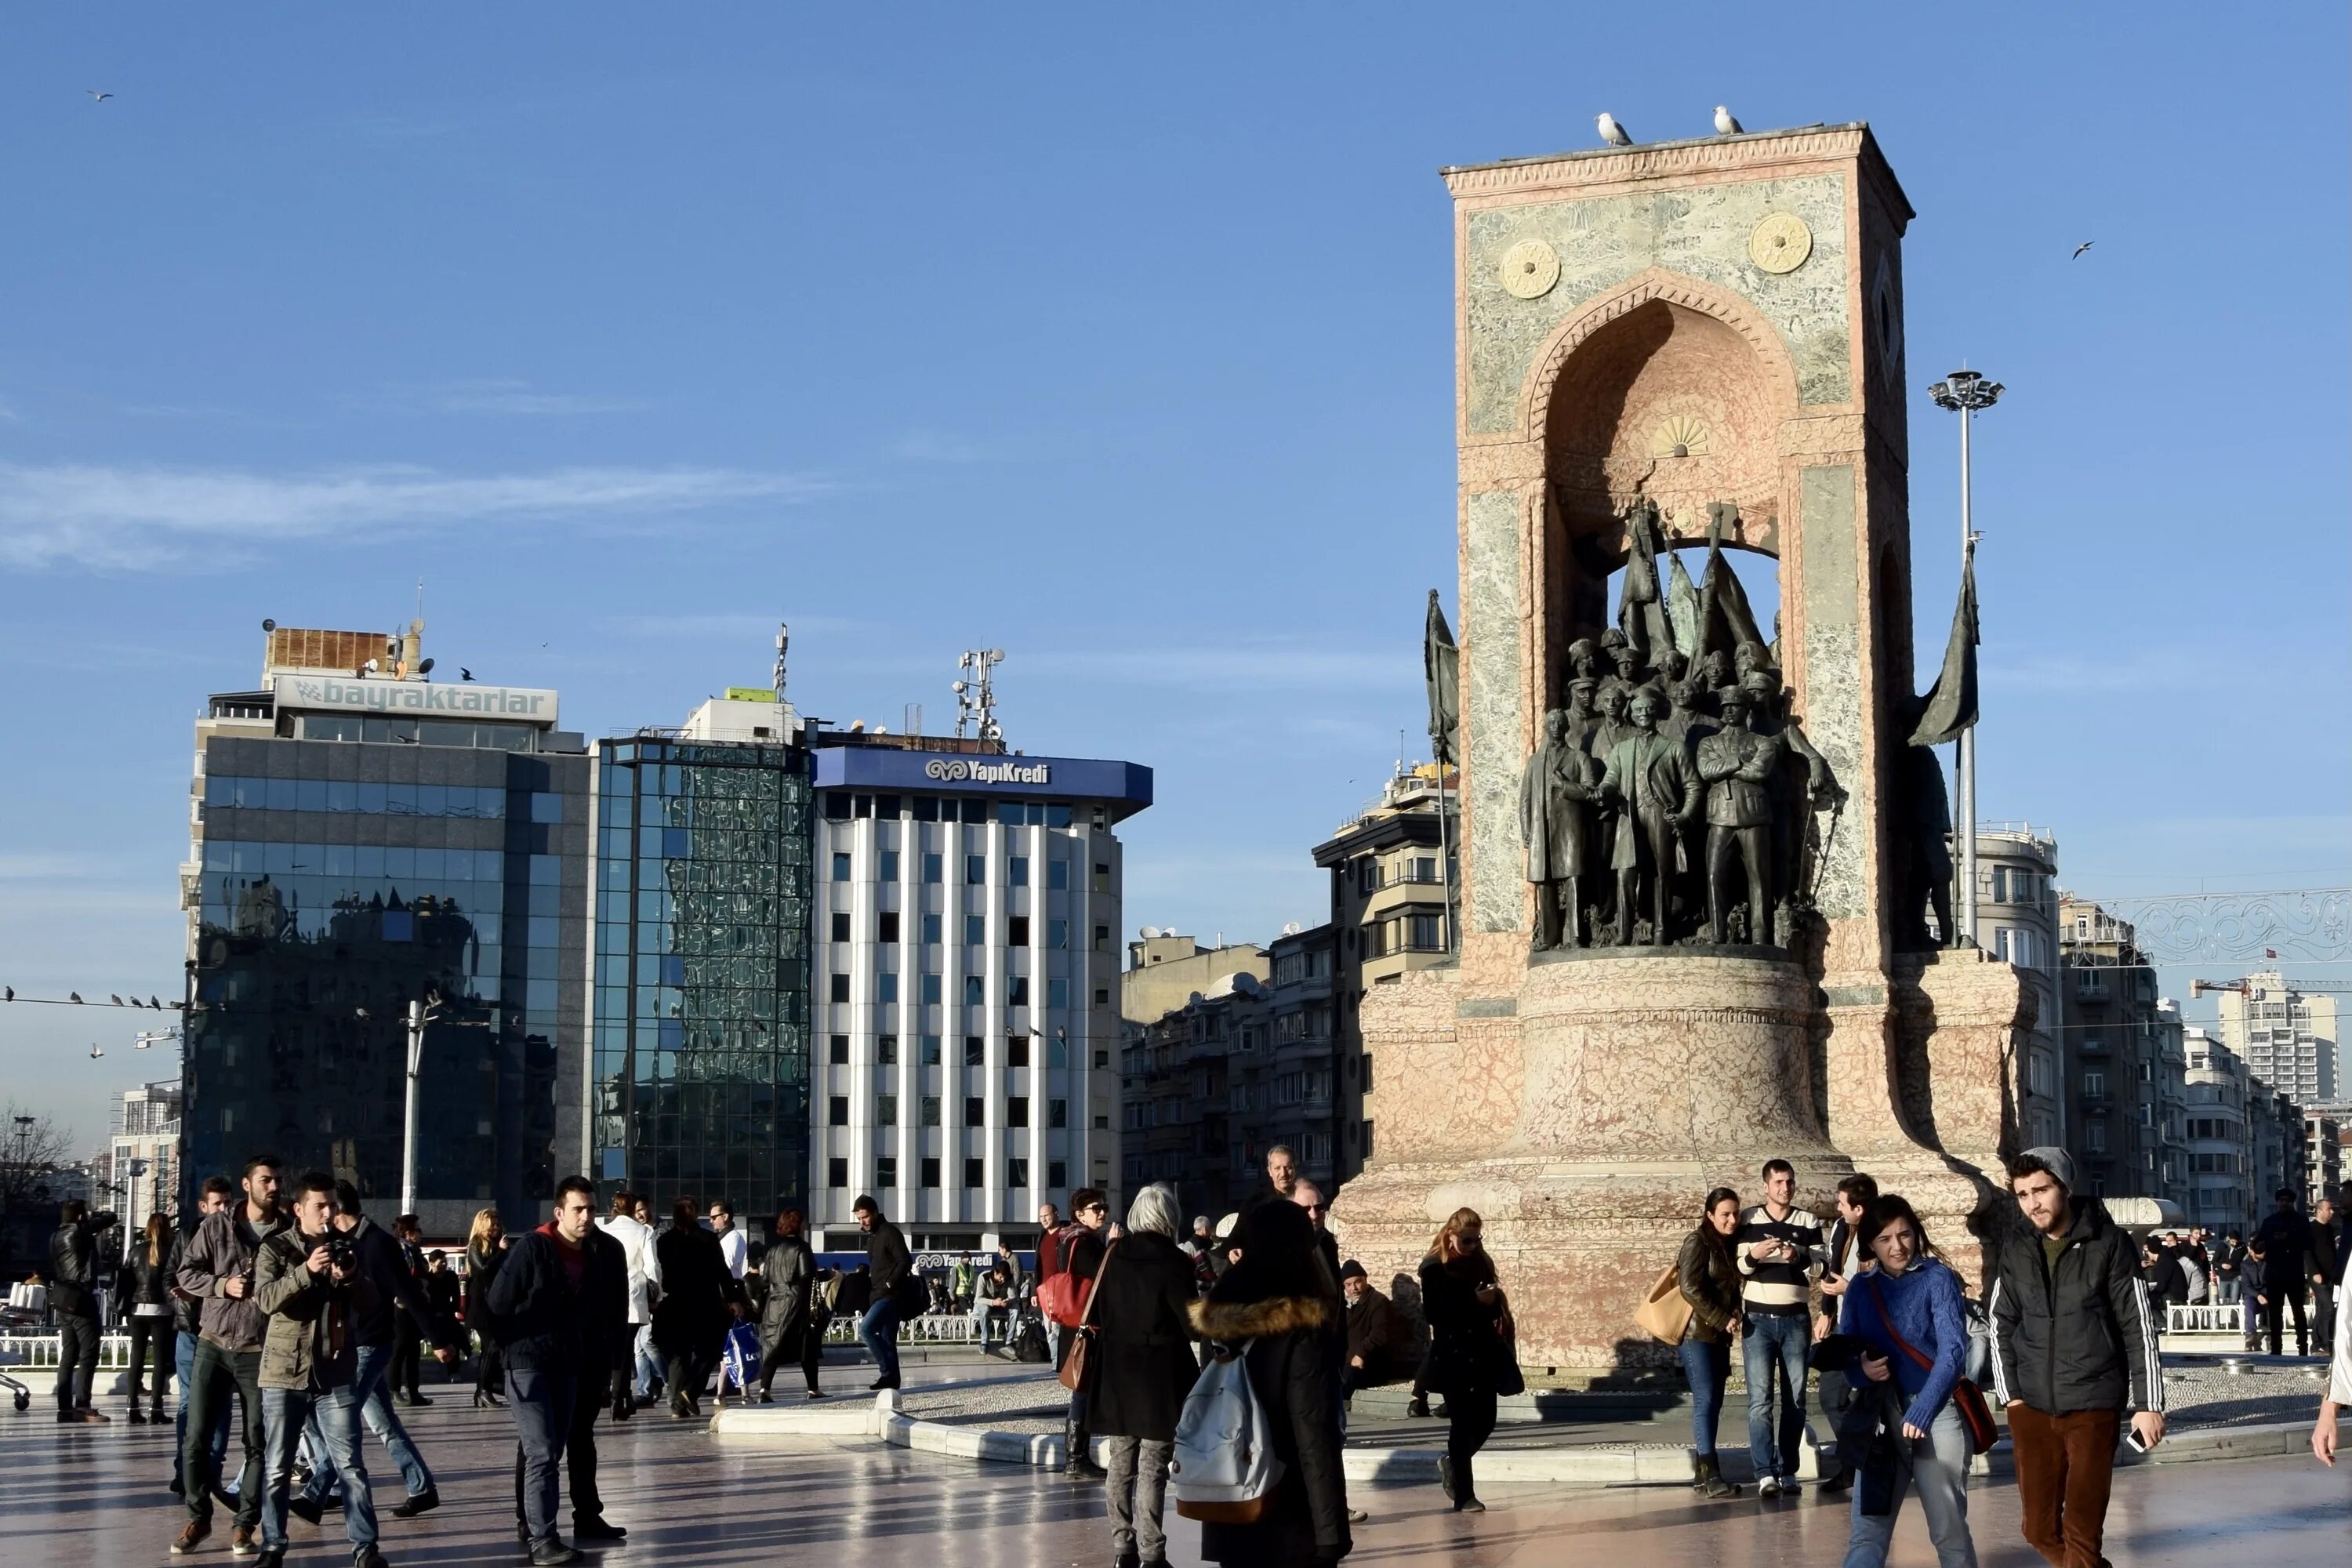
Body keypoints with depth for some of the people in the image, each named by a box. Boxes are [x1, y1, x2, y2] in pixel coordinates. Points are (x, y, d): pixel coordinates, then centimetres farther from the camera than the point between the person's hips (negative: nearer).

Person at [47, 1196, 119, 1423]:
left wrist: (95, 1227, 26)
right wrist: (95, 1214, 14)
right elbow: (110, 1217, -5)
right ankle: (82, 1407, -15)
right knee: (89, 1355, -8)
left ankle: (65, 1408, 7)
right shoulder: (79, 1231, -10)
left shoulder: (57, 1236, 11)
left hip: (63, 1301, 9)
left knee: (68, 1356, 9)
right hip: (81, 1299, -8)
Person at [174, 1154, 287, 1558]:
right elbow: (186, 1272, 2)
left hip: (261, 1352, 0)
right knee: (195, 1439, 0)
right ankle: (198, 1517, 17)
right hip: (213, 1345, 0)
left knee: (258, 1443, 2)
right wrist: (222, 1285, -13)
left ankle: (245, 1524, 14)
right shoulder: (216, 1226, 0)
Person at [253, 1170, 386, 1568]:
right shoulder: (274, 1248, 0)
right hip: (284, 1373, -1)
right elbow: (265, 1300, -15)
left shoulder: (347, 1247, 8)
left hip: (336, 1374, 1)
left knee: (350, 1465, -2)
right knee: (277, 1469, 6)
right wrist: (307, 1271, -28)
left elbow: (372, 1304, 4)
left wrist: (351, 1278, -16)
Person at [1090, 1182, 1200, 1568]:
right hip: (1160, 1376, -4)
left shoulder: (1114, 1254, 1)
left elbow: (1096, 1311, 7)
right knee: (1153, 1469, -2)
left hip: (1116, 1373, 4)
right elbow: (1191, 1320, -11)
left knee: (1121, 1466, 11)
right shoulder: (1172, 1261, -12)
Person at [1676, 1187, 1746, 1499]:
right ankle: (1710, 1475, -15)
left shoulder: (1730, 1246, 15)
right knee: (1706, 1400, -12)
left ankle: (1701, 1473, 10)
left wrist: (1735, 1314, 1)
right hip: (1698, 1333, -8)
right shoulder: (1698, 1243, -7)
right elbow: (1691, 1289, -16)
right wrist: (1722, 1320, -15)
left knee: (1713, 1403, 6)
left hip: (1720, 1336, 8)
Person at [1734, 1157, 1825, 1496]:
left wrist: (1799, 1256, -20)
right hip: (1758, 1318, -1)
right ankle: (1765, 1474, -14)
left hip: (1796, 1319, 2)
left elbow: (1821, 1266, -1)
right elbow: (1734, 1268, 3)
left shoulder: (1808, 1221, 8)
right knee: (1760, 1398, -10)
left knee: (1795, 1399, 3)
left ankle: (1787, 1471, 9)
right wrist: (1753, 1255, -18)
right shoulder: (1747, 1221, 6)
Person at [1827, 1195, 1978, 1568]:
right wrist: (1861, 1366, -14)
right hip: (1880, 1418, 3)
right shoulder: (1860, 1288, 8)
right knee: (1868, 1532, -1)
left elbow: (1953, 1348, -15)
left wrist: (1921, 1410, -27)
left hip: (1936, 1414, -3)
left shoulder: (1937, 1279, -5)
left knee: (1949, 1530, 4)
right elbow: (1843, 1352, 11)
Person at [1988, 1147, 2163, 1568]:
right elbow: (2002, 1325, 12)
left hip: (2093, 1405, -4)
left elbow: (2138, 1326, -4)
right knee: (2040, 1530, 8)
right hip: (2031, 1407, 4)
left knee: (2081, 1533, -6)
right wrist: (2011, 1394, 4)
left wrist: (2148, 1402, -6)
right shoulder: (2013, 1249, 4)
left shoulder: (2109, 1243, -7)